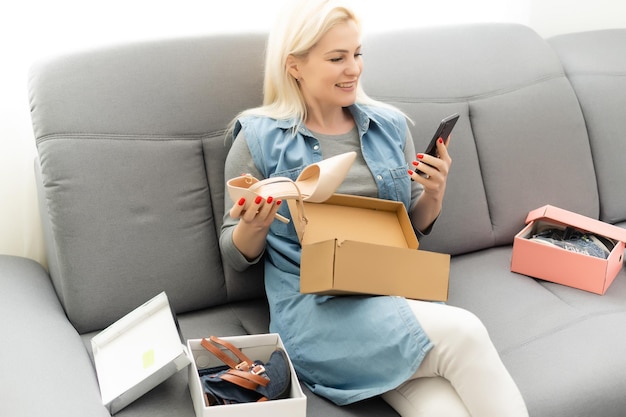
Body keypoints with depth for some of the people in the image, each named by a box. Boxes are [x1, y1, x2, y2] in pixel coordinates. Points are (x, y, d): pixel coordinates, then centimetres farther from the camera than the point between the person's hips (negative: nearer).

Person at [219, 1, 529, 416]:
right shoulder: (259, 139, 0)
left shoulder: (390, 124, 10)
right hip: (315, 312, -3)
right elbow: (238, 255, 5)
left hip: (398, 294, 4)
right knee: (463, 333, -26)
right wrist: (254, 225, -18)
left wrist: (434, 194, -3)